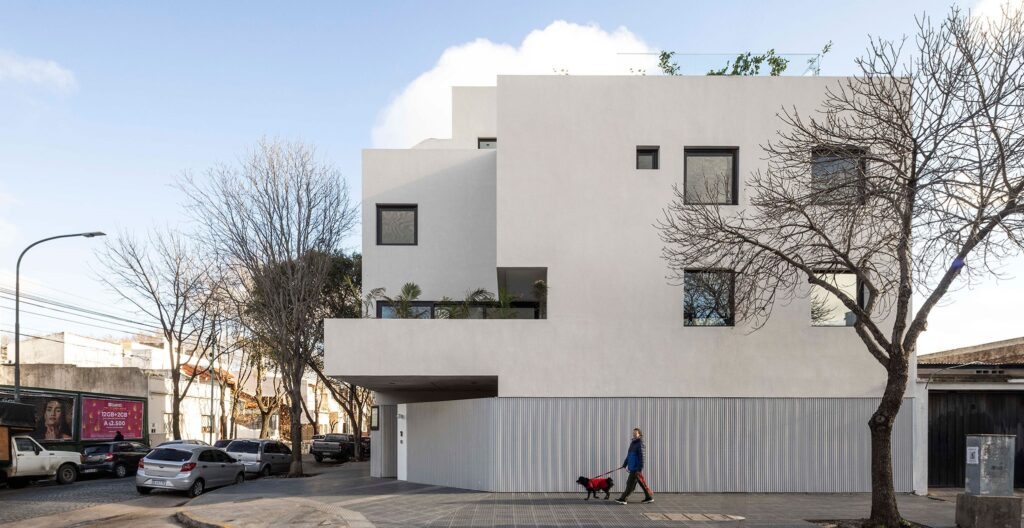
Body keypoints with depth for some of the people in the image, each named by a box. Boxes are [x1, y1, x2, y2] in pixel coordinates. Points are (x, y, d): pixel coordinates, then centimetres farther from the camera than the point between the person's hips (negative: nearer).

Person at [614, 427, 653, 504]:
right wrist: (625, 464, 20)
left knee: (630, 483, -5)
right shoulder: (633, 443, 15)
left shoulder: (641, 444, -13)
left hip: (636, 468, -9)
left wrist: (639, 469, -21)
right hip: (632, 467, 9)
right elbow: (629, 455, 22)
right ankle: (649, 498, 18)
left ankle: (623, 499, -2)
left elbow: (642, 457, -18)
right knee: (642, 483, 12)